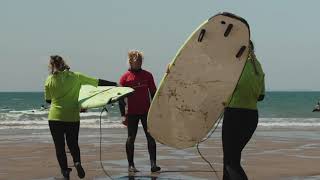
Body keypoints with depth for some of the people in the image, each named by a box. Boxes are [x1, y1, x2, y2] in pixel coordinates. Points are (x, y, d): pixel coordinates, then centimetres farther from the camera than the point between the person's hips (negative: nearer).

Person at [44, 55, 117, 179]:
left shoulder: (50, 80, -3)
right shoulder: (75, 77, -1)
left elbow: (48, 100, 8)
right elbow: (97, 82, 1)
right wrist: (116, 85, 9)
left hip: (55, 117, -1)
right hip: (72, 117, 1)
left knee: (59, 146, 9)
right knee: (73, 143, 16)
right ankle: (77, 162, -11)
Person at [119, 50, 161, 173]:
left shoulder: (147, 75, 7)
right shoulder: (125, 77, -1)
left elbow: (153, 93, 11)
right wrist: (123, 115, -4)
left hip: (147, 112, 2)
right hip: (132, 113, -2)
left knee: (151, 137, -3)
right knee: (131, 138, 4)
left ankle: (153, 164, -3)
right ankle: (131, 165, 13)